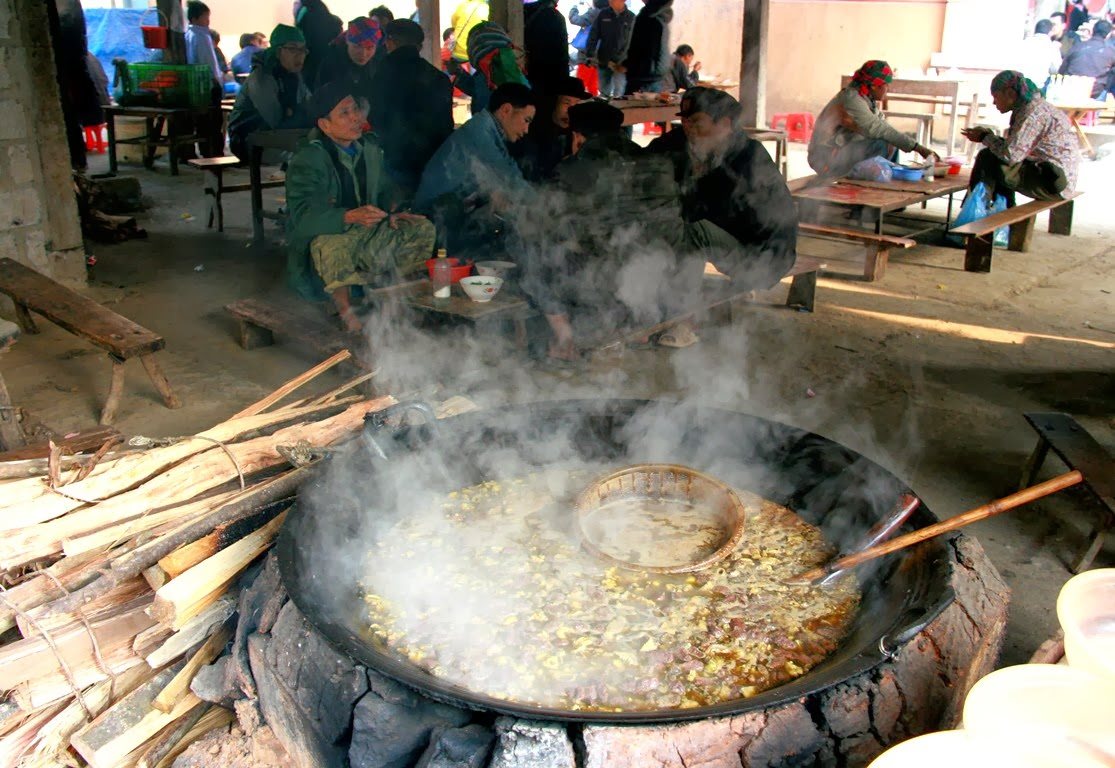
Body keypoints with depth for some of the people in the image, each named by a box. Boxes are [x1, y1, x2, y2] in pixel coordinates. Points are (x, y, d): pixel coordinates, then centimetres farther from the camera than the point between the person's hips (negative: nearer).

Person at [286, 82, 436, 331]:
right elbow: (303, 215, -28)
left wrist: (394, 210, -6)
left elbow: (385, 187, 18)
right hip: (325, 235, -7)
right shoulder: (307, 160, -17)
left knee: (422, 229, -6)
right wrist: (351, 216, -42)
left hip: (368, 232, 7)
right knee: (331, 247, -41)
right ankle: (344, 307, -16)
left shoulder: (369, 148, 5)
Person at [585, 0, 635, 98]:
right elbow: (593, 36, 2)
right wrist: (590, 56, -10)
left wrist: (619, 61, -17)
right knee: (604, 93, 11)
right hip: (603, 61, 3)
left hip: (621, 63, -3)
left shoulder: (631, 18, -4)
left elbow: (630, 42, -8)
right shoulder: (603, 14, 3)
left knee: (618, 94, -4)